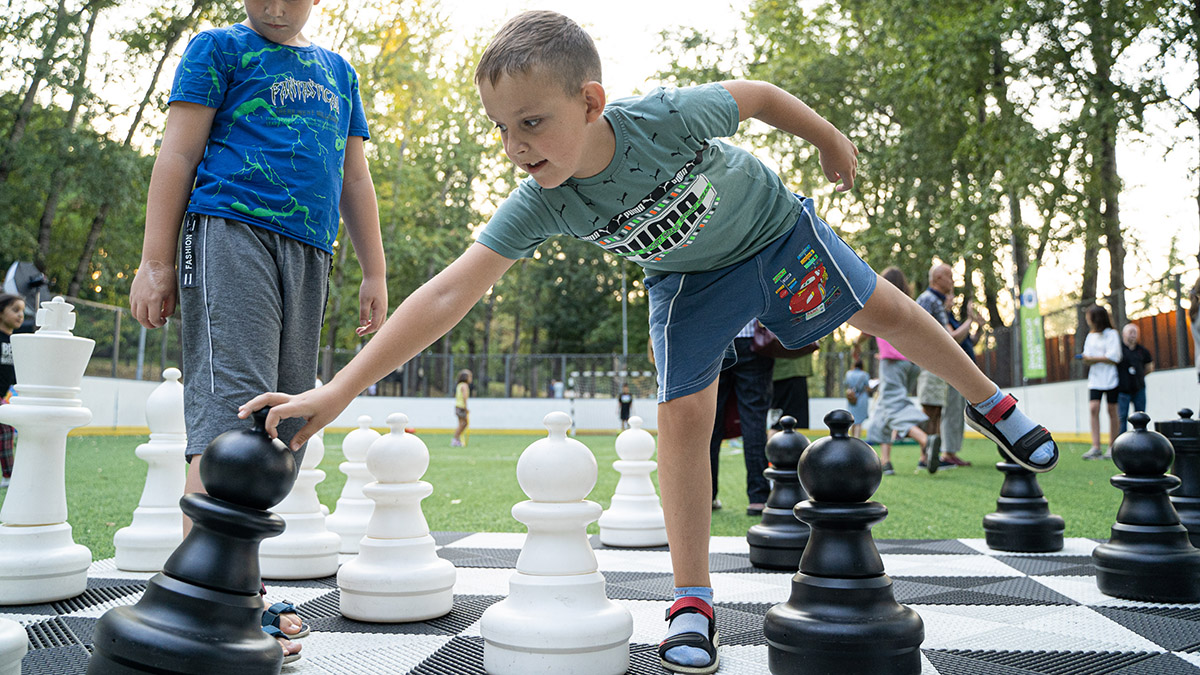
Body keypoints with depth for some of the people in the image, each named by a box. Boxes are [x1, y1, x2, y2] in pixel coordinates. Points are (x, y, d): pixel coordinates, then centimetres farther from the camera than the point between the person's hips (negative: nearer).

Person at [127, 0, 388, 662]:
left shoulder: (338, 71, 25)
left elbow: (354, 180, 24)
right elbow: (179, 153, 3)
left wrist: (374, 273, 17)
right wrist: (156, 260, -5)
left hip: (308, 254, 6)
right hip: (232, 230, -5)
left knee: (283, 424, 0)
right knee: (230, 407, -18)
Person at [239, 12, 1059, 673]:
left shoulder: (666, 116, -39)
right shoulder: (538, 208, -33)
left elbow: (754, 93, -18)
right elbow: (449, 294, -38)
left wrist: (830, 140, -1)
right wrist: (339, 390, -44)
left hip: (773, 227, 0)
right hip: (690, 278, 1)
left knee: (883, 311, 11)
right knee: (682, 416, -10)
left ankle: (990, 401, 40)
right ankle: (693, 602, 0)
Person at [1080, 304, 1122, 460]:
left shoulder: (1112, 334, -5)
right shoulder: (1090, 336, 13)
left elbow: (1113, 358, -14)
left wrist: (1093, 359, -13)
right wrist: (1086, 359, -9)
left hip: (1110, 378, -5)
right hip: (1095, 379, 5)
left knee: (1112, 411, 2)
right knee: (1093, 408, -10)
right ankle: (1095, 447, -14)